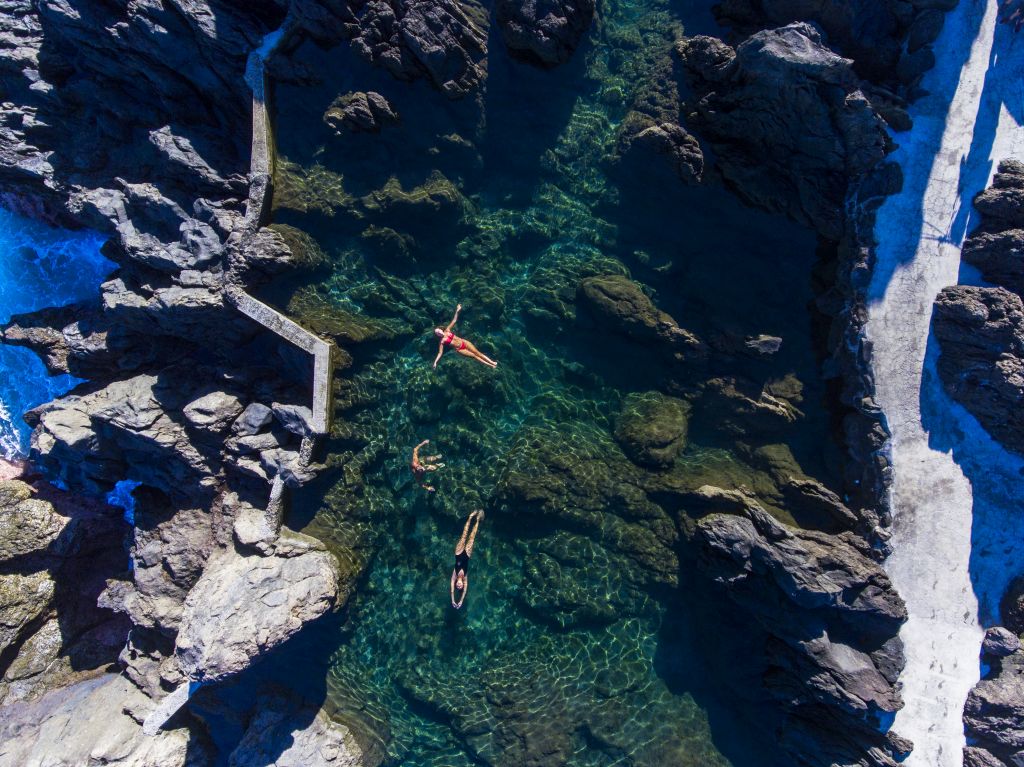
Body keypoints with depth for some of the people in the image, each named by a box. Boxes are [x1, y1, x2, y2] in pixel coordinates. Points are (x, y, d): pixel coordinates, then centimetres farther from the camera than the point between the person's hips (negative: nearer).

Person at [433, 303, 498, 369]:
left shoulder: (447, 330, 0)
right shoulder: (442, 342, -9)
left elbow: (453, 321, -1)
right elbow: (440, 353, -10)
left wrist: (457, 311, -10)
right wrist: (435, 362, -21)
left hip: (463, 342, 3)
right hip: (459, 349, -3)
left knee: (477, 353, -1)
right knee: (474, 356, -6)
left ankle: (493, 362, 4)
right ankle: (491, 365, 0)